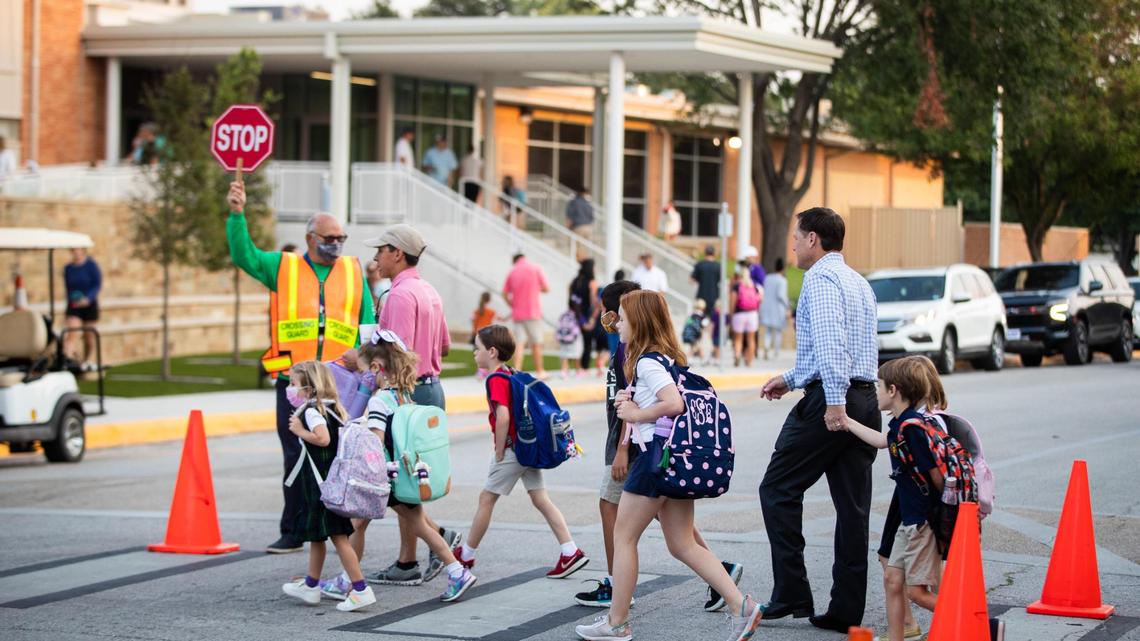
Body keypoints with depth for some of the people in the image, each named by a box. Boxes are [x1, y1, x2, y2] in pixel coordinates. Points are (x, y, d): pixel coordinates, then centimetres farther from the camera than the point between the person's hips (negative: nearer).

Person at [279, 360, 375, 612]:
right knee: (316, 534, 21)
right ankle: (311, 585, 32)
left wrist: (300, 431, -17)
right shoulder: (332, 408, 12)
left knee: (337, 536, -9)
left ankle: (361, 589, -12)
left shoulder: (312, 411, -16)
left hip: (321, 483, -10)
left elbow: (323, 438, -30)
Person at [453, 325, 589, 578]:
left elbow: (503, 416, -27)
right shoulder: (511, 374, 12)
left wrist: (499, 453, -17)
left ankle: (466, 555, 15)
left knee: (486, 499, 4)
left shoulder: (496, 380, -15)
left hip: (512, 450, -9)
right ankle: (571, 552, 1)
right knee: (541, 499, 7)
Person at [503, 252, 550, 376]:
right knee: (536, 343, 6)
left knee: (520, 343, 1)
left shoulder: (513, 271, 8)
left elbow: (505, 294, 6)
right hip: (533, 312, -3)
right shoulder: (536, 268, -2)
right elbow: (546, 288, -4)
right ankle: (539, 372, 12)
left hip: (517, 313, 3)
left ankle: (516, 371, -11)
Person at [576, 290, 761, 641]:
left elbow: (674, 403, -27)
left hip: (657, 455, -9)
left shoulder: (647, 362, -14)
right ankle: (741, 606, -2)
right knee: (682, 545, 9)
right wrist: (632, 403, 7)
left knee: (623, 536, 4)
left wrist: (635, 414, -14)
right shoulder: (669, 357, 16)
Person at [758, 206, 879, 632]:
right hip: (864, 400, 9)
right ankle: (846, 611, 7)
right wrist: (792, 379, 34)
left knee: (779, 490, 2)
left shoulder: (820, 278, -8)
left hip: (827, 402, -9)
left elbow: (830, 341, -22)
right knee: (853, 506, 6)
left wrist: (834, 402, -28)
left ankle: (792, 594, -2)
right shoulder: (859, 282, 21)